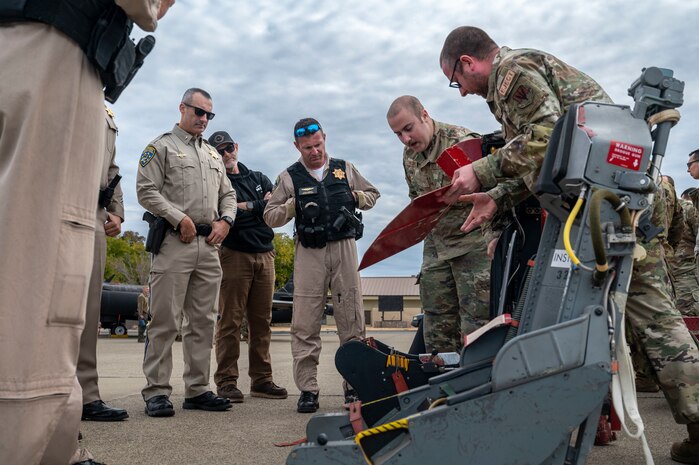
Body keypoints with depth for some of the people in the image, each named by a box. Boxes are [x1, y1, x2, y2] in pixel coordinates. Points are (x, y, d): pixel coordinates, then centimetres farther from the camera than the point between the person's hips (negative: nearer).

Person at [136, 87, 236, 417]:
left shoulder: (213, 154, 23)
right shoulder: (162, 146, 4)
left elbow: (228, 195, 23)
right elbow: (146, 191, -6)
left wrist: (225, 220, 4)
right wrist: (180, 218, -13)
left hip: (209, 245, 6)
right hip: (175, 241, -6)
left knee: (203, 321, 7)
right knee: (164, 321, -6)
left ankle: (197, 390, 14)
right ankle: (156, 392, 1)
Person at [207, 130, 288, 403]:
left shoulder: (258, 178, 20)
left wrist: (246, 206, -5)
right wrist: (260, 206, -5)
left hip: (265, 255, 5)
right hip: (235, 255, -5)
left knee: (262, 321, 7)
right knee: (230, 321, -6)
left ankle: (261, 380, 13)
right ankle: (226, 381, 1)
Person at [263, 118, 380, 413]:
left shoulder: (344, 169, 13)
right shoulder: (289, 177, 9)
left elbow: (372, 195, 21)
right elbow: (269, 217, 8)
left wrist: (355, 198, 1)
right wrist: (293, 205, -9)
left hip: (344, 248, 1)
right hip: (309, 253, -1)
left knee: (352, 321, 2)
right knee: (305, 325, -4)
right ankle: (307, 390, 5)